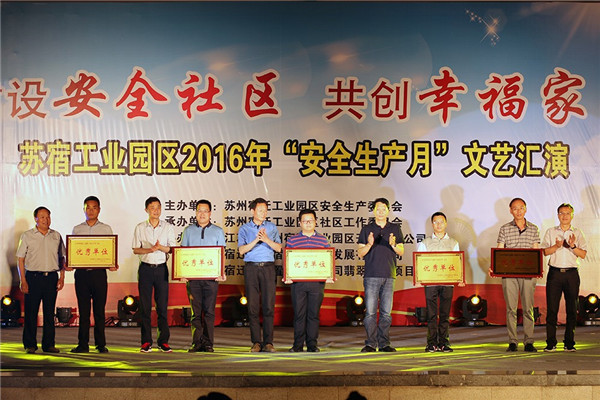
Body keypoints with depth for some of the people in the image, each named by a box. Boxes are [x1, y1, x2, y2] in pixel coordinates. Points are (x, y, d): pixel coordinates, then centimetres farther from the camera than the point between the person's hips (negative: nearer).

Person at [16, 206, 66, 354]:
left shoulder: (56, 236, 11)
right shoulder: (27, 236, 2)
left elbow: (61, 258, 15)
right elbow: (21, 259, 0)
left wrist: (62, 277, 6)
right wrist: (23, 280, -7)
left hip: (51, 277, 3)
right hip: (33, 277, -3)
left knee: (49, 312, 5)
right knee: (31, 312, -1)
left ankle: (49, 344, 12)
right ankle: (30, 344, 7)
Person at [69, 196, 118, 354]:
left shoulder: (106, 229, 9)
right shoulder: (77, 229, 12)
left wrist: (113, 264, -11)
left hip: (99, 272, -1)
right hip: (81, 273, 1)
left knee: (99, 309, 2)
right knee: (83, 310, 3)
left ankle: (101, 344, 8)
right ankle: (83, 344, 8)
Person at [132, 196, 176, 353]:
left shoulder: (168, 227, 5)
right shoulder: (140, 228, 6)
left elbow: (173, 248, 2)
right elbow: (135, 249, 5)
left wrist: (160, 247, -17)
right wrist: (149, 250, -13)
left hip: (161, 268, 0)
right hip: (145, 268, 0)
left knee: (162, 306, 0)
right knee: (145, 306, 0)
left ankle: (163, 341, 5)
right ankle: (146, 342, 5)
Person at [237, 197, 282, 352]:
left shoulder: (272, 227, 13)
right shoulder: (244, 229, 10)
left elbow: (279, 248, 3)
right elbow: (241, 250, -1)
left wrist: (267, 239, -13)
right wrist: (255, 241, -14)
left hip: (268, 268, 0)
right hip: (251, 268, 0)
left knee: (269, 305, -5)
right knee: (253, 305, -2)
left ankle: (268, 342, -1)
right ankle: (256, 342, 3)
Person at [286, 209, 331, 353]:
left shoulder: (323, 240, 10)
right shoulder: (292, 240, 8)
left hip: (317, 283, 1)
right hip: (298, 282, 0)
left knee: (314, 314, 3)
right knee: (299, 314, 1)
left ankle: (312, 344, 10)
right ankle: (298, 344, 8)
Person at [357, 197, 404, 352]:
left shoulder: (395, 229, 12)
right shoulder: (367, 229, 8)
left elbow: (401, 252, 10)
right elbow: (360, 253, 5)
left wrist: (393, 245, -10)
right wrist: (369, 245, -14)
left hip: (389, 276, 2)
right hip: (371, 275, -1)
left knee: (386, 312, 3)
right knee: (370, 312, -5)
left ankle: (384, 343, 8)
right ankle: (370, 344, -1)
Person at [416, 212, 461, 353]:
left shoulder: (453, 243, 13)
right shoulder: (425, 243, 10)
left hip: (448, 282, 1)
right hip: (430, 282, -1)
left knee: (445, 314, 1)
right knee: (431, 314, -2)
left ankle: (444, 343, 5)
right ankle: (432, 343, 1)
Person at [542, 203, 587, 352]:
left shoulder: (577, 233, 10)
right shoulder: (551, 232, 10)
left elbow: (583, 254, 3)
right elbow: (545, 251, 2)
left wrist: (572, 246, -14)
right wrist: (557, 246, -14)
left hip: (572, 274, 1)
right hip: (554, 273, -1)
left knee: (572, 309, 2)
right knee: (552, 308, -4)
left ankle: (569, 343, 9)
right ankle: (551, 343, 1)